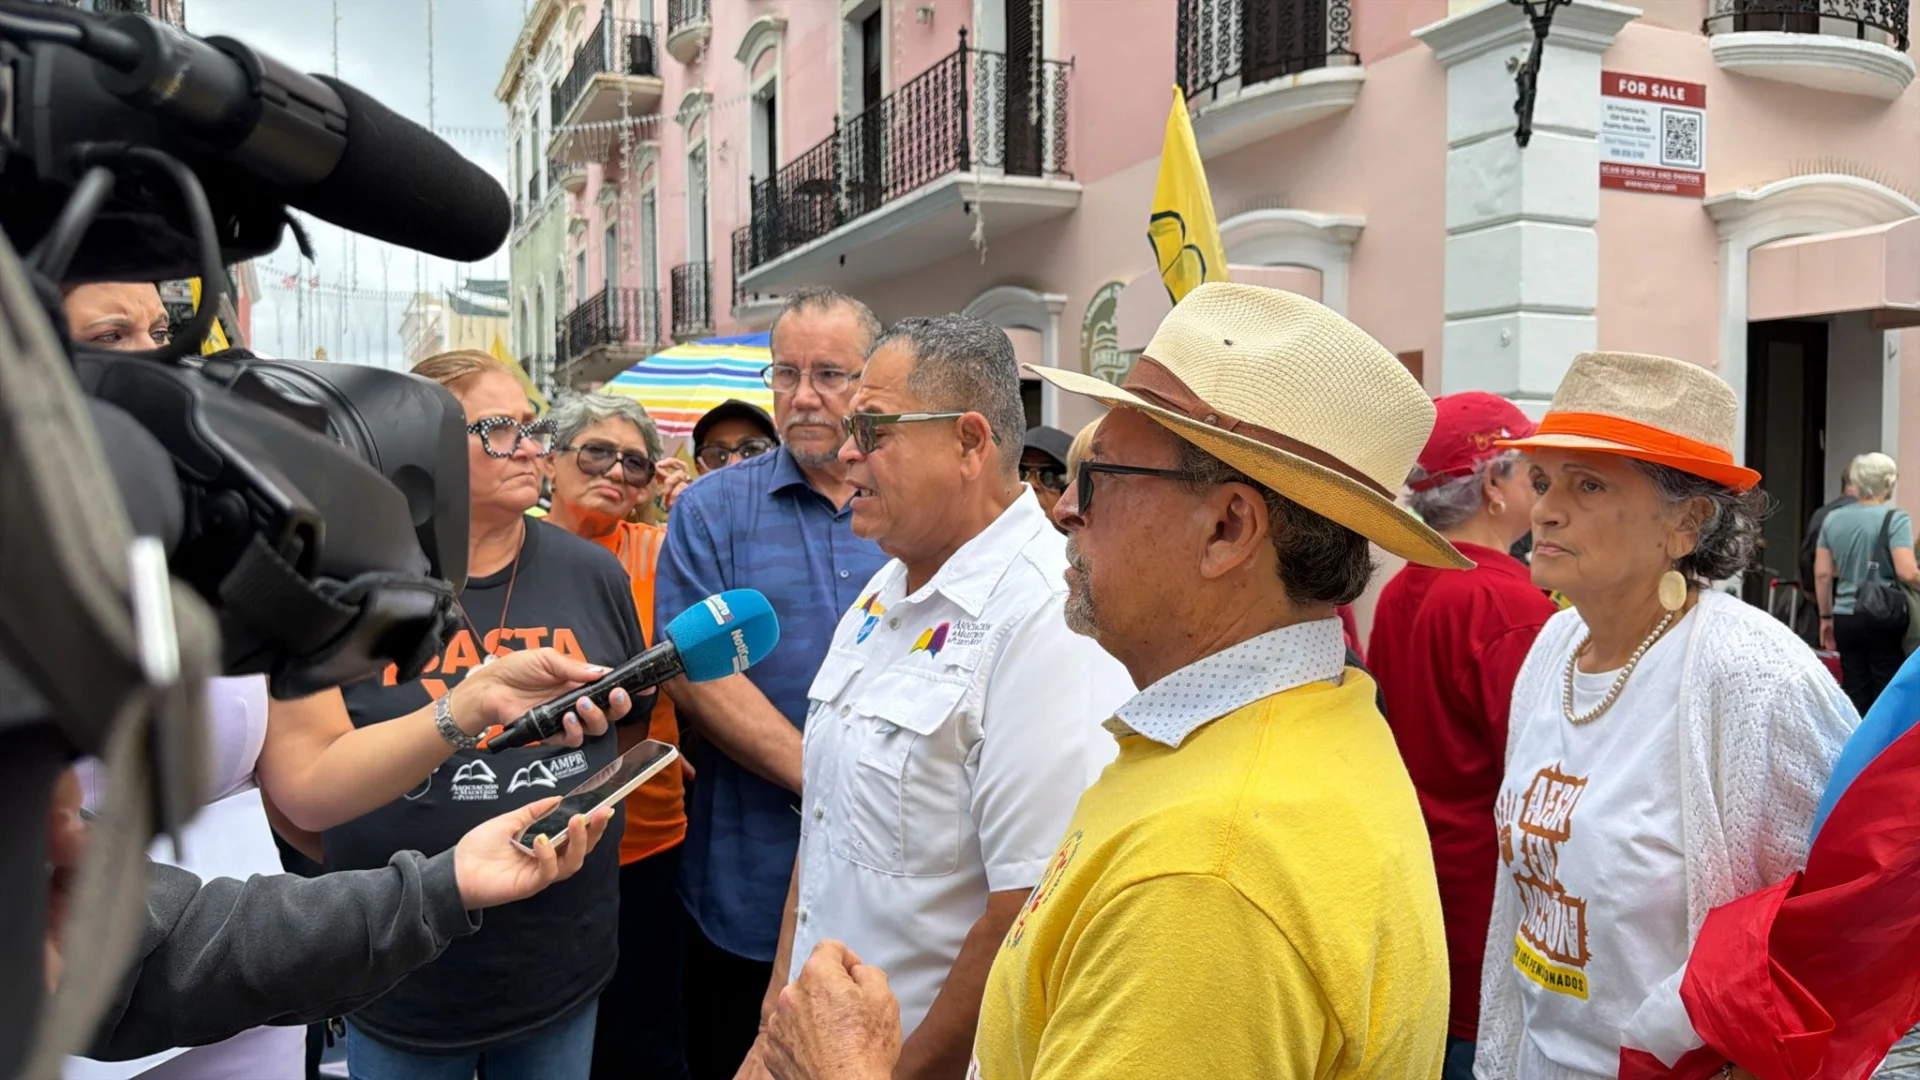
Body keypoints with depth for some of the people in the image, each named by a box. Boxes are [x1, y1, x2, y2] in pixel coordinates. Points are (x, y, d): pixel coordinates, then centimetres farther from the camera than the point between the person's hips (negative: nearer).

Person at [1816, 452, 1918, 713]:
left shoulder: (1832, 519, 6)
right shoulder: (1895, 518, -9)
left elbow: (1822, 574, 7)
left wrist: (1826, 617, 15)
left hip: (1845, 618, 4)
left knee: (1854, 697, 10)